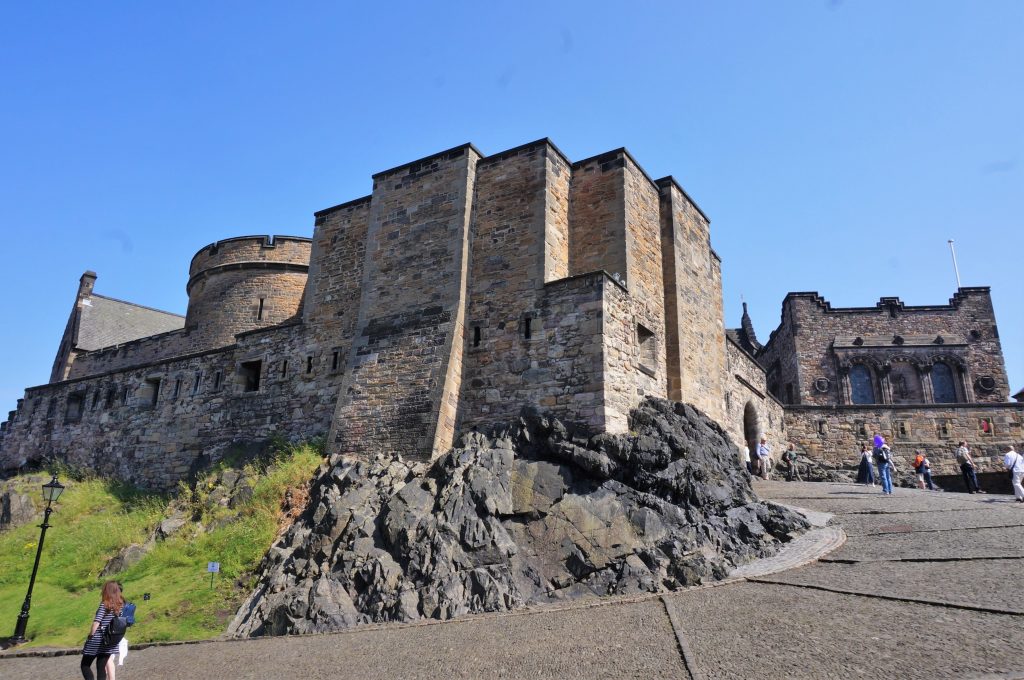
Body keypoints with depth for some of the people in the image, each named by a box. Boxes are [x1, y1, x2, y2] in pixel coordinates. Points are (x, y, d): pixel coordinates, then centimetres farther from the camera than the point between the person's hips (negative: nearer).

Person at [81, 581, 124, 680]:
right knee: (101, 667, 12)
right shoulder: (121, 605, 3)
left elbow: (96, 622, -19)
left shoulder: (104, 605, -13)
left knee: (85, 665, 11)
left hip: (97, 640, -5)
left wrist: (91, 635, -8)